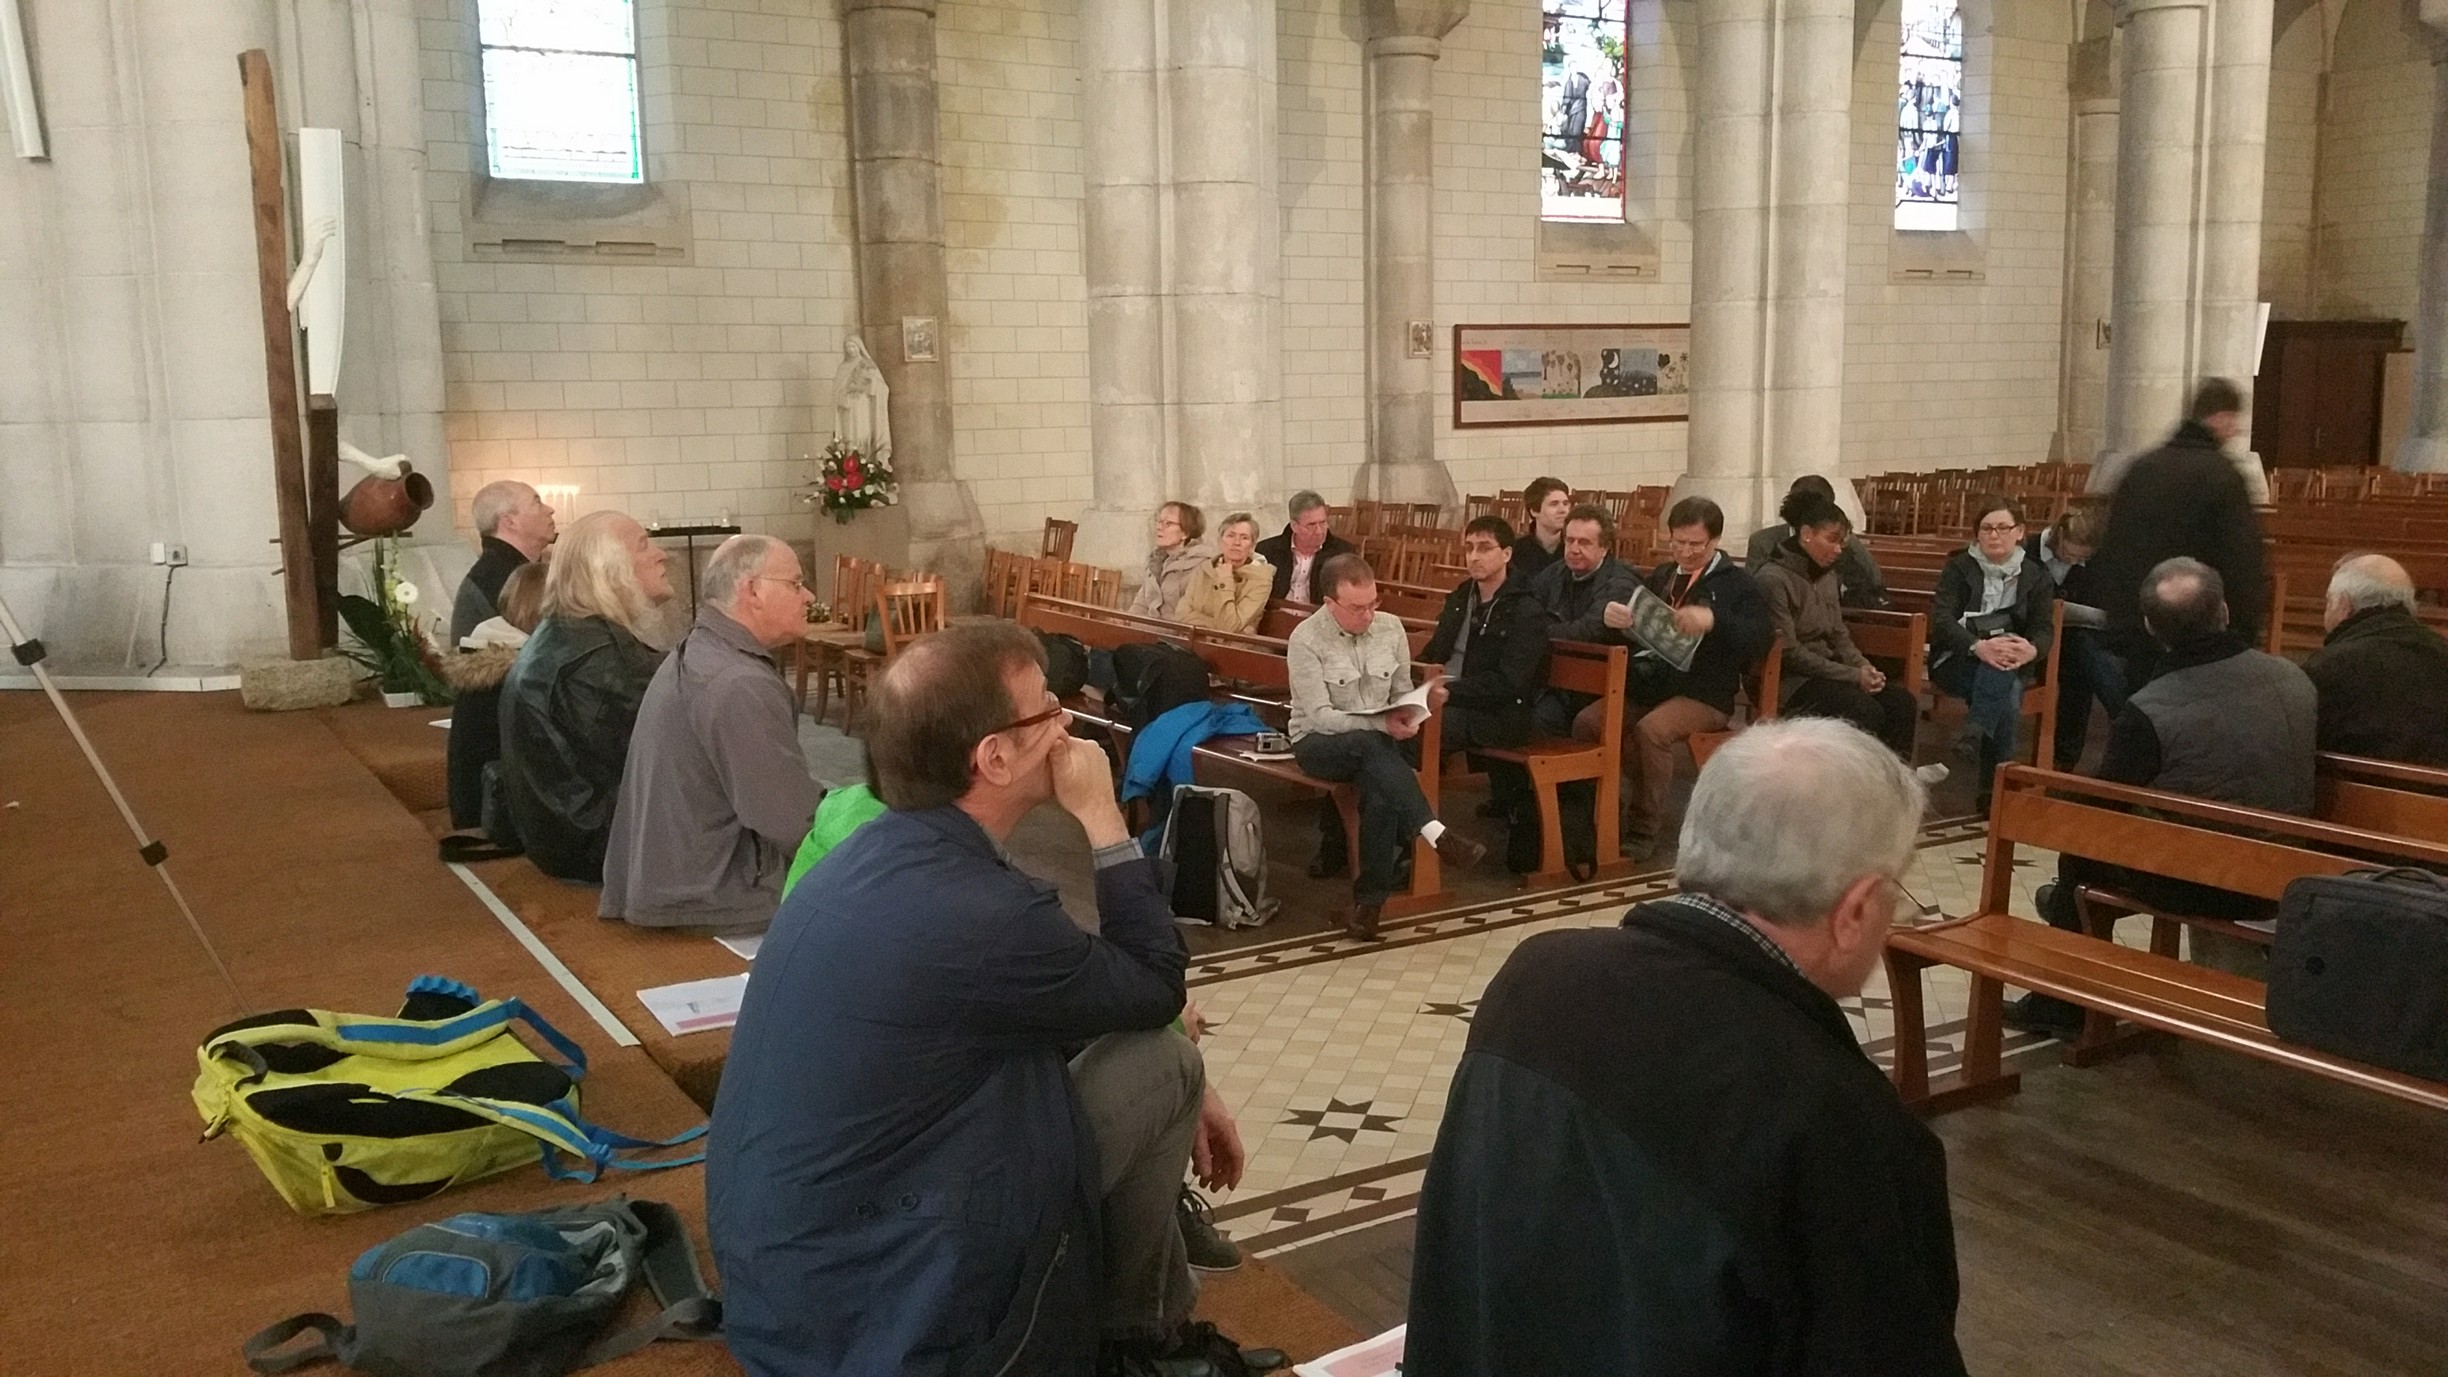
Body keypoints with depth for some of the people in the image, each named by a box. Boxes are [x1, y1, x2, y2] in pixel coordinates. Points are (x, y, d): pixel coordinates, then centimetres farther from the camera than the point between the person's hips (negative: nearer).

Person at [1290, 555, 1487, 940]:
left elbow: (1402, 694, 7)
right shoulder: (1306, 639, -14)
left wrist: (1418, 706, -18)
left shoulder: (1390, 626, 1)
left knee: (1381, 786, -31)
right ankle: (1435, 834, -37)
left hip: (1377, 744, 3)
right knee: (1372, 747, -37)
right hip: (1319, 742, -3)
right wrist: (1382, 725, -30)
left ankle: (1370, 896, -24)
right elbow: (1320, 716, -19)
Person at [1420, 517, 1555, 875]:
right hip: (1447, 702, 7)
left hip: (1495, 715, -7)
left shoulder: (1527, 612, -6)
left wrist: (1450, 691, -26)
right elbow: (1432, 654, 21)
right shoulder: (1459, 599, 18)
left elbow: (1507, 683, -16)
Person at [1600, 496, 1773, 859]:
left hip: (1704, 693, -5)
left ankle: (1642, 830, -21)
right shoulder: (1661, 576, 20)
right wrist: (1615, 615, -9)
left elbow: (1761, 640, -10)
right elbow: (1638, 627, 17)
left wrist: (1713, 620, -28)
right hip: (1649, 682, 5)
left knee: (1650, 730, -34)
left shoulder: (1739, 584, 4)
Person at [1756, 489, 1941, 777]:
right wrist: (1853, 676, -18)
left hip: (1826, 672, 8)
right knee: (1867, 711, -27)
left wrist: (1863, 667, -6)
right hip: (1790, 679, -8)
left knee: (1903, 703, -12)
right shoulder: (1773, 580, -16)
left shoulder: (1826, 575, 11)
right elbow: (1789, 652, -19)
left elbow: (1839, 635, 15)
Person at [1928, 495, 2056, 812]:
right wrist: (1980, 647, -33)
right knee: (2005, 691, -34)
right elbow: (1941, 620, -13)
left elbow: (2045, 629, -3)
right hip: (1957, 661, -1)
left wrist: (2031, 650, -30)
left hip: (2013, 664, 2)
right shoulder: (1958, 566, 2)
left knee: (2002, 677, -35)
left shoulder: (2036, 575, 8)